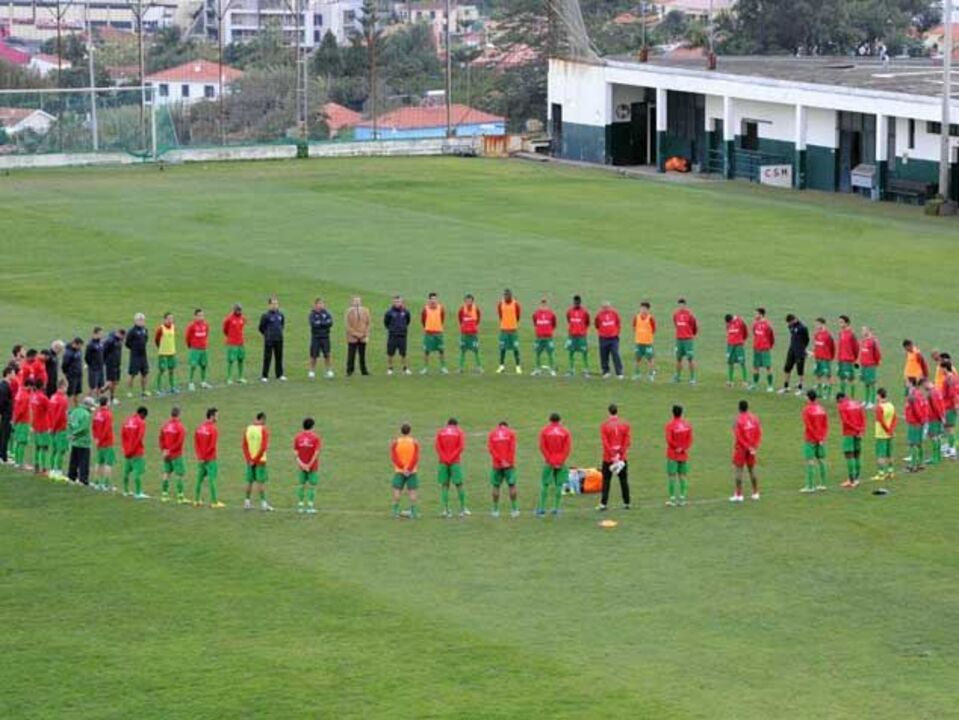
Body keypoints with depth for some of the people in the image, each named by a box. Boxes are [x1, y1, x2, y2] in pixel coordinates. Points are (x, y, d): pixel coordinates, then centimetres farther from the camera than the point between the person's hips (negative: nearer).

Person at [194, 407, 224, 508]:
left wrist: (199, 456, 3)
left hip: (201, 459, 7)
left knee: (200, 479, 13)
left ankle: (196, 500, 18)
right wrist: (202, 457, -8)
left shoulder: (199, 427, 6)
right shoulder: (213, 429, -14)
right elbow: (212, 446, -17)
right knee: (212, 480, -3)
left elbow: (196, 443, 6)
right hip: (210, 459, -7)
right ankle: (214, 502, -1)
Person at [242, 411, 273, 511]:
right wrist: (256, 459, -10)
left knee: (250, 481, 11)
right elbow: (264, 446, -16)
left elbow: (244, 446, 3)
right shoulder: (264, 429, -10)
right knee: (261, 482, -2)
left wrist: (249, 459, -1)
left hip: (250, 460, 5)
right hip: (260, 460, -5)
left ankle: (247, 502, 15)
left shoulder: (247, 429, 6)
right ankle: (263, 503, -2)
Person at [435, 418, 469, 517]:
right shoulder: (459, 431, 8)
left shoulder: (440, 431, 12)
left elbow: (437, 445, -2)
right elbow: (462, 446, -6)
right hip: (455, 462, -2)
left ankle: (445, 509, -1)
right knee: (459, 484, 5)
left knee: (444, 485, 5)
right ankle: (463, 508, 5)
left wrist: (443, 457, -5)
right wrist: (453, 456, -5)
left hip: (443, 461, 2)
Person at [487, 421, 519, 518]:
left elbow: (491, 449, -4)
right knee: (512, 486, 2)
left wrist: (501, 460, -9)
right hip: (509, 465, -1)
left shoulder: (492, 434, 8)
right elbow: (512, 448, -6)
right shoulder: (511, 433, 3)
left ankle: (495, 510, 11)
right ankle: (514, 509, -1)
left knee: (496, 486, 9)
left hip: (497, 465, 1)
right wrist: (511, 461, -4)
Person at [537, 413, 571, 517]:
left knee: (545, 485, 3)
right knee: (559, 485, 5)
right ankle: (556, 509, 3)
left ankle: (542, 508, 0)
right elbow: (568, 448, -4)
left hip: (549, 462, -1)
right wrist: (561, 461, -5)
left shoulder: (544, 431, 2)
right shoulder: (565, 432, 4)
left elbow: (542, 447, -6)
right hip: (561, 463, 1)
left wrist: (549, 460, -6)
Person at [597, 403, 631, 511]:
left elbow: (605, 442, -12)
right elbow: (628, 441, -4)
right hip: (622, 458, 2)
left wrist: (613, 456, -12)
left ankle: (603, 504, -3)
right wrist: (620, 454, -7)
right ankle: (626, 503, 12)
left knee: (606, 481, 2)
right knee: (624, 481, 10)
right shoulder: (625, 424, 1)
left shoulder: (604, 425, -7)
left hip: (608, 458, -2)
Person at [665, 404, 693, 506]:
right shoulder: (687, 425, 3)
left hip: (673, 455, -5)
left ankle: (672, 498, -4)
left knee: (671, 476, -1)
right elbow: (690, 439, 0)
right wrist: (683, 448, -6)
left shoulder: (670, 425, -12)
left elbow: (669, 440, -16)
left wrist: (677, 447, -5)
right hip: (684, 455, 5)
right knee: (683, 476, 9)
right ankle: (682, 498, 10)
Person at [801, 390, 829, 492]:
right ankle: (823, 484, 16)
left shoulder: (806, 410, -10)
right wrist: (823, 437, 1)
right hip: (821, 440, 6)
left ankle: (810, 486, -6)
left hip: (811, 440, -6)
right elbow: (826, 425, 5)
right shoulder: (822, 409, 6)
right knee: (821, 461, 12)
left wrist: (818, 438, -9)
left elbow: (808, 426, -14)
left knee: (810, 462, -4)